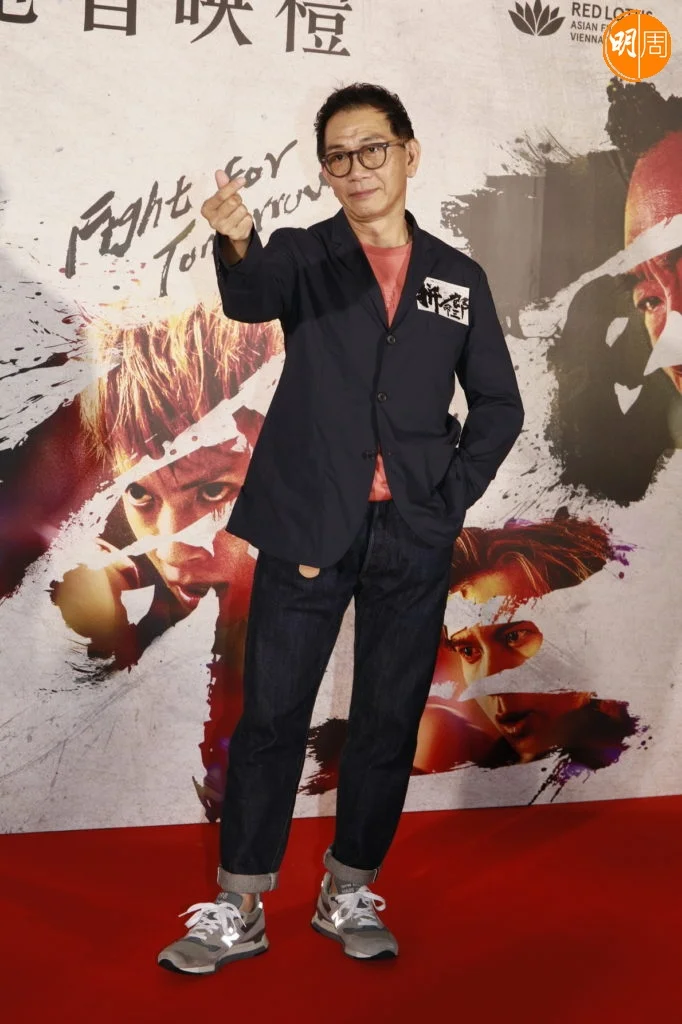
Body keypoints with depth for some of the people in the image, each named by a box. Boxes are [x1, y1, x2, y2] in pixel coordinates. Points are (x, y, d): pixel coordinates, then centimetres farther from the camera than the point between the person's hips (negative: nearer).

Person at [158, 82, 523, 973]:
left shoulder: (459, 280, 9)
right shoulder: (303, 256, 3)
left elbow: (498, 404, 12)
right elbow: (252, 297, -21)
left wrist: (453, 497, 0)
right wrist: (237, 244, -43)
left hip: (413, 539, 2)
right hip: (308, 526, -2)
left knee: (389, 719, 8)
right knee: (271, 714, 2)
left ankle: (349, 895, 25)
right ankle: (238, 908, 14)